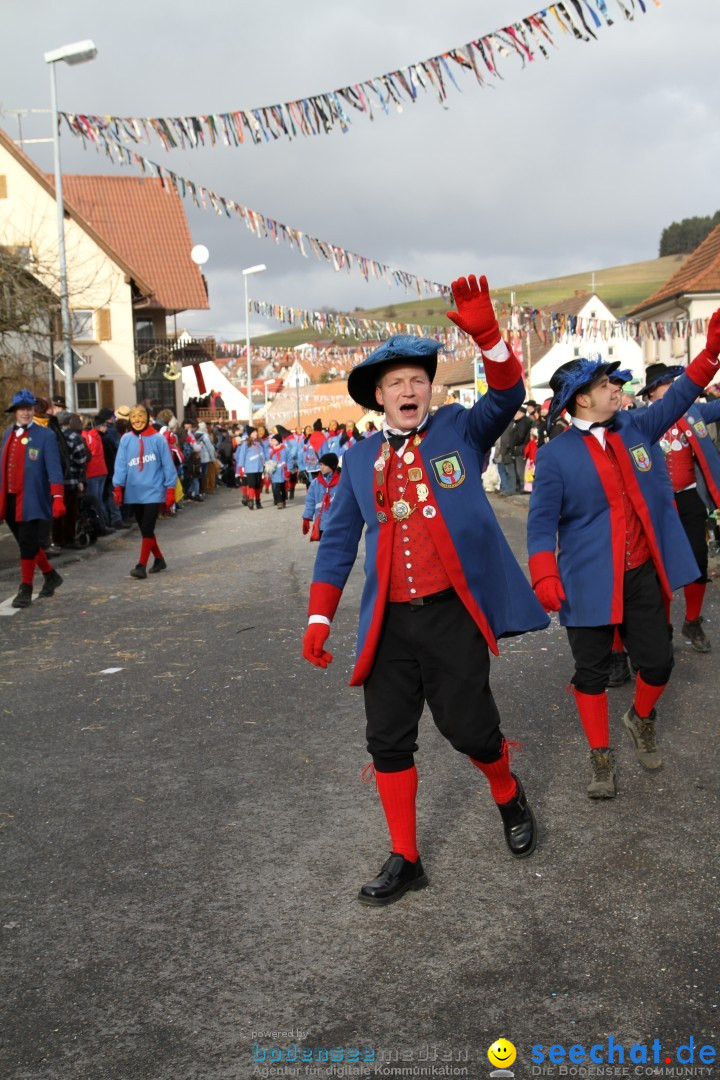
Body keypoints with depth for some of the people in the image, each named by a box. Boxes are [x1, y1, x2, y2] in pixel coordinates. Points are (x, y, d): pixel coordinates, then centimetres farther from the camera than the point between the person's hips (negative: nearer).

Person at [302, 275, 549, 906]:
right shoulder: (361, 459, 10)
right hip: (389, 622, 3)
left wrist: (486, 333, -30)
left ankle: (508, 796, 33)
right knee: (387, 740, 5)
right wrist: (319, 619, 5)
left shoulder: (459, 430, 4)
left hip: (453, 613, -3)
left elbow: (508, 396, -13)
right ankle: (405, 860, 22)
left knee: (468, 725, -2)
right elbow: (338, 539, 11)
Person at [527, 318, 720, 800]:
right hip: (590, 582, -4)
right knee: (592, 671, 6)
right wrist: (544, 577, -20)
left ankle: (642, 719, 40)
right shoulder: (555, 455, -9)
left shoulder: (634, 427, 6)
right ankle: (601, 756, 24)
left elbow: (676, 400, 15)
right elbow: (542, 521, -10)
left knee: (658, 661, 8)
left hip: (643, 575, 4)